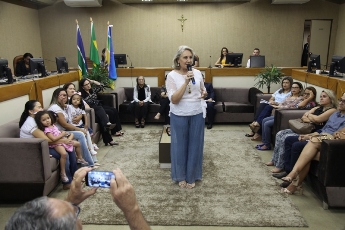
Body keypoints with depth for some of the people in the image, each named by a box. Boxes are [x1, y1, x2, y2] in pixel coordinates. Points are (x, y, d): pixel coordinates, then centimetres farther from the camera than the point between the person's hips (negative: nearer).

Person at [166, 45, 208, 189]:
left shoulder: (197, 73, 2)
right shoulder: (172, 76, -10)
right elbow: (174, 99, -18)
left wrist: (204, 93, -5)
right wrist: (186, 82, -24)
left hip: (197, 114, 3)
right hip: (179, 116, -3)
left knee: (195, 145, 10)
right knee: (180, 146, 9)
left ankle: (192, 176, 28)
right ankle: (180, 176, 27)